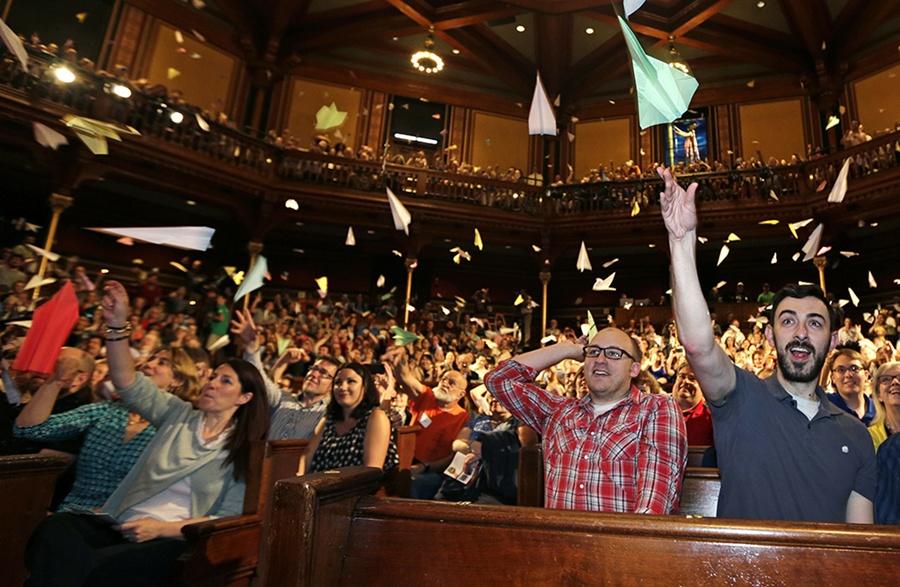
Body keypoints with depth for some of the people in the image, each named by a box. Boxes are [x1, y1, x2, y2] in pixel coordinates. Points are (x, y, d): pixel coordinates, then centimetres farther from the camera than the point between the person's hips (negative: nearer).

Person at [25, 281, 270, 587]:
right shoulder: (179, 415, 12)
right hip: (120, 525, 4)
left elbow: (230, 519, -3)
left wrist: (162, 528, -13)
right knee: (56, 528, -28)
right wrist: (117, 325, -10)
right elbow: (129, 384, 3)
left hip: (174, 540, -3)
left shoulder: (246, 453, 2)